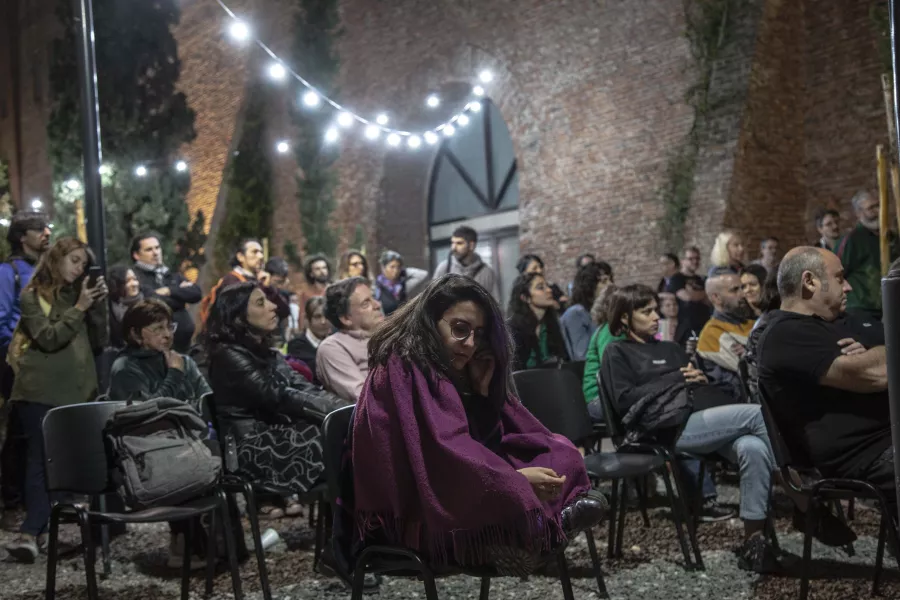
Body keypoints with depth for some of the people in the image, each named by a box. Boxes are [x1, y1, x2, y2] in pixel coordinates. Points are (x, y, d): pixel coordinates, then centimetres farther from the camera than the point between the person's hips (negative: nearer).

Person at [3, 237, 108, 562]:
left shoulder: (77, 294, 16)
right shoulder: (32, 297, 2)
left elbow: (99, 342, 11)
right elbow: (49, 339, -11)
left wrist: (98, 307, -2)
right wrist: (79, 309, -16)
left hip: (77, 392, 5)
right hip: (42, 393, -5)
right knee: (43, 460, -11)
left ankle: (32, 533, 5)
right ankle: (31, 533, -13)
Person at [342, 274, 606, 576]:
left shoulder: (448, 371, 13)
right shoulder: (401, 371, -14)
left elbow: (489, 442, 10)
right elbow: (443, 456, -25)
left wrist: (481, 390, -3)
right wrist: (517, 480, -25)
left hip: (446, 500, 9)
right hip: (408, 518, -9)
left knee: (561, 452, 1)